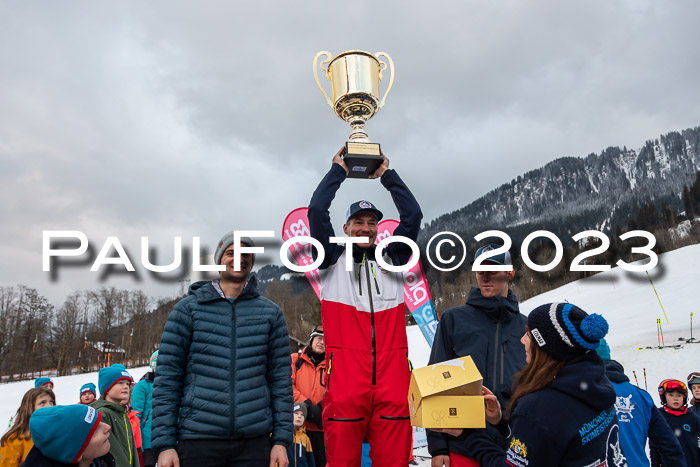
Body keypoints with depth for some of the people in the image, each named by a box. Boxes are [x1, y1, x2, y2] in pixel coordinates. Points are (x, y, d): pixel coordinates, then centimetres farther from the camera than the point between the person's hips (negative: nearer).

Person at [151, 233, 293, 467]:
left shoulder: (271, 313, 7)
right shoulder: (188, 309, 3)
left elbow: (281, 379, 6)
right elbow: (167, 379, 1)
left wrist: (281, 439, 0)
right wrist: (164, 443, -5)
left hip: (255, 441, 1)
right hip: (198, 439, -1)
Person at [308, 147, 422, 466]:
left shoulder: (391, 258, 18)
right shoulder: (333, 260, 12)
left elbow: (413, 215, 11)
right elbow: (316, 211, 1)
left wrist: (387, 174, 15)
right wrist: (338, 170, 10)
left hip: (391, 375, 2)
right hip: (345, 375, -2)